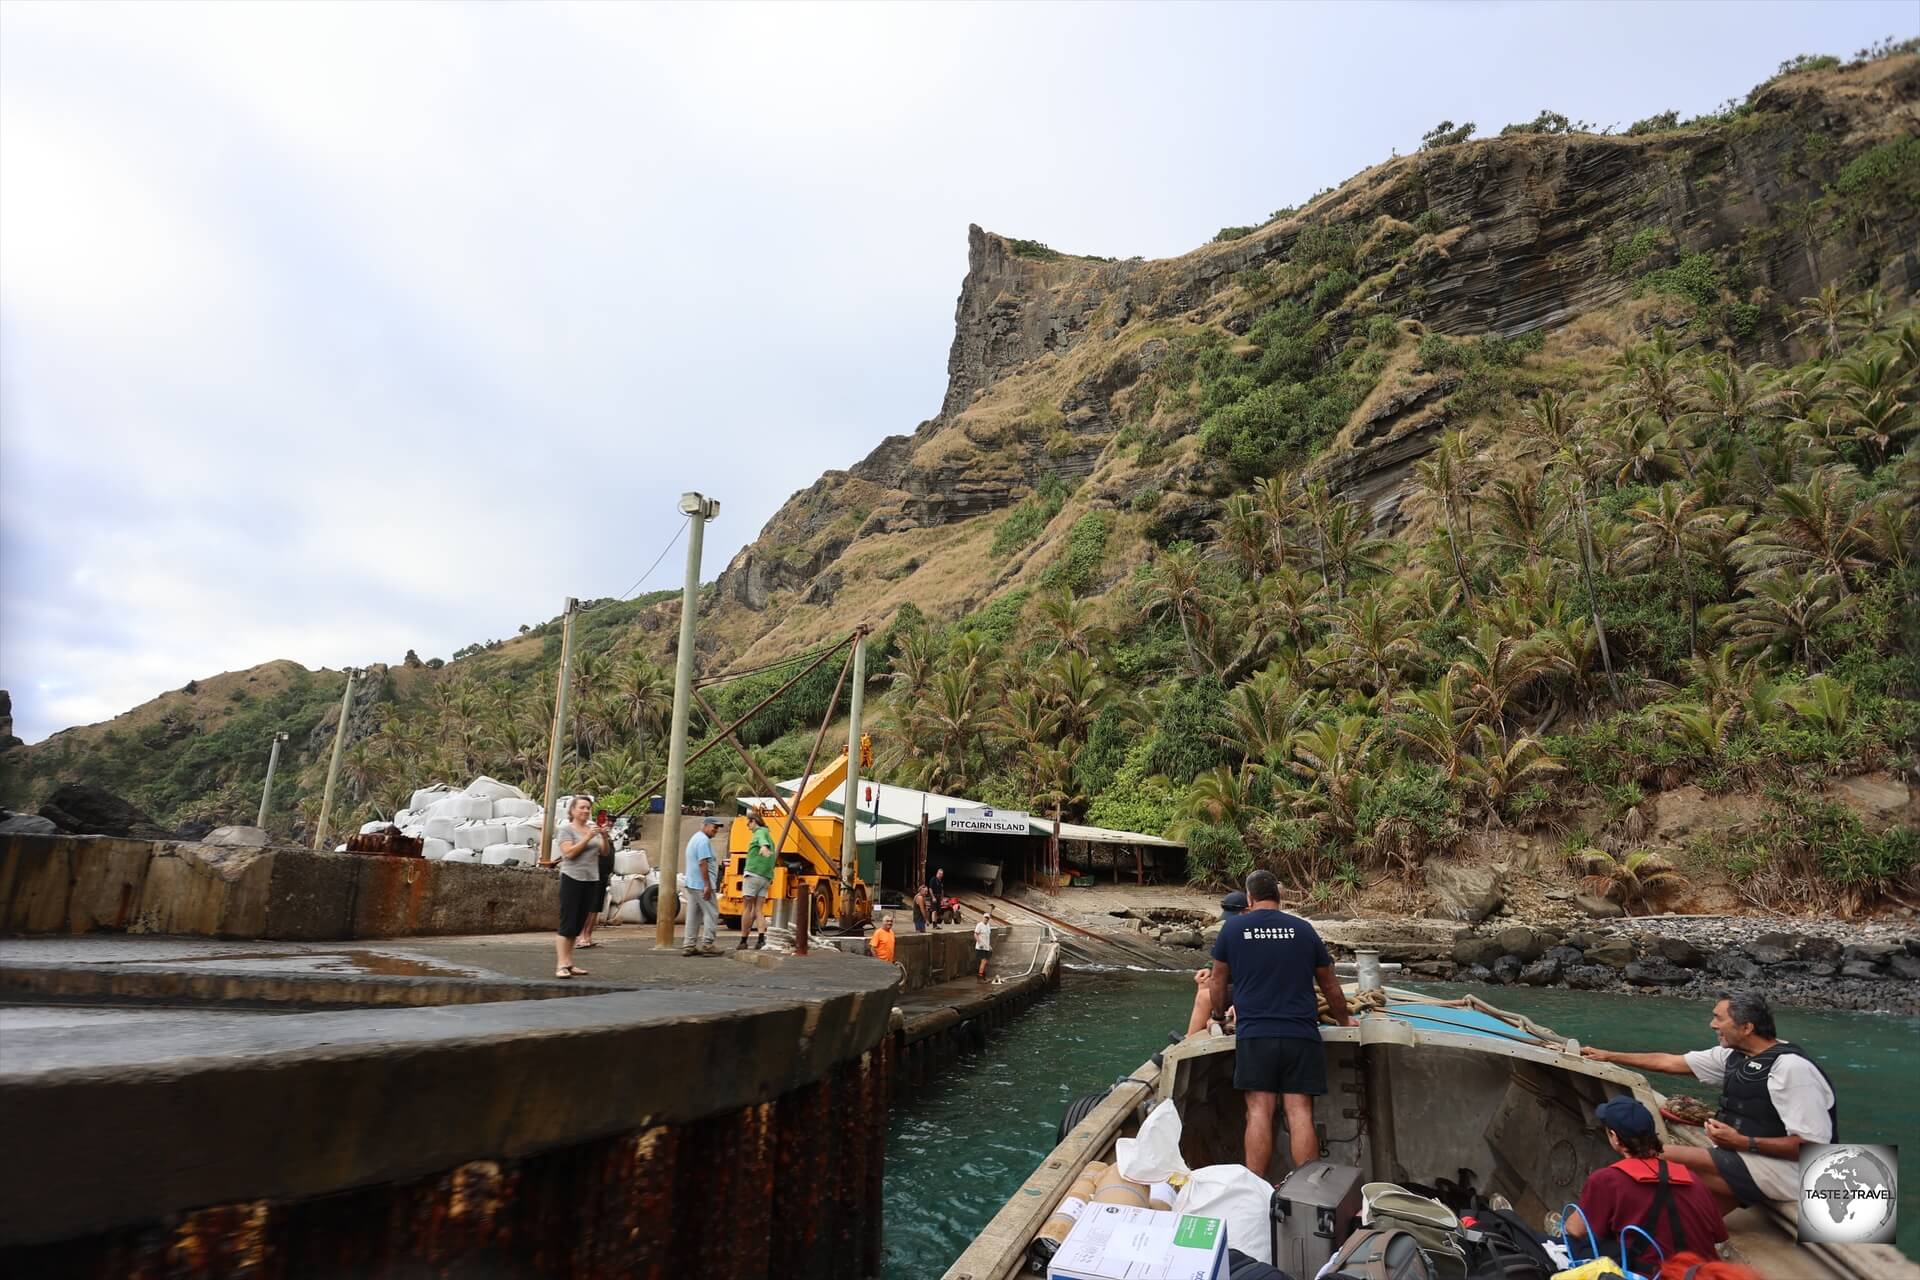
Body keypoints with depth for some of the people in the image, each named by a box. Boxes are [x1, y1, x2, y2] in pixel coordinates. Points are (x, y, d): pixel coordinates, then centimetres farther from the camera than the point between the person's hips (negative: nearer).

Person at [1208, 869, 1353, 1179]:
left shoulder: (1233, 928, 4)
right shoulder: (1303, 929, 9)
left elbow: (1218, 982, 14)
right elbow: (1330, 985, 20)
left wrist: (1218, 1015, 32)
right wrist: (1343, 1020, 38)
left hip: (1254, 1034, -2)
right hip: (1301, 1034, 2)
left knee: (1259, 1112, -2)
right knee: (1300, 1114, 1)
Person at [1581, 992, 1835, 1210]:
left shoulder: (1791, 1067, -20)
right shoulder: (1734, 1055, 6)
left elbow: (1814, 1144, -21)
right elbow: (1669, 1062, 14)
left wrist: (1743, 1142, -24)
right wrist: (1609, 1056, 16)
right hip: (1751, 1159, 8)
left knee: (1661, 1158, -16)